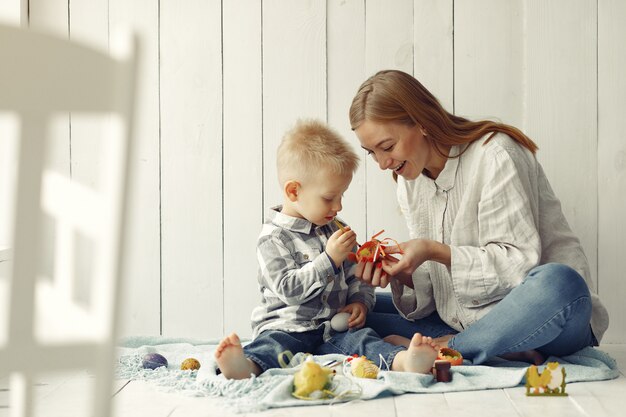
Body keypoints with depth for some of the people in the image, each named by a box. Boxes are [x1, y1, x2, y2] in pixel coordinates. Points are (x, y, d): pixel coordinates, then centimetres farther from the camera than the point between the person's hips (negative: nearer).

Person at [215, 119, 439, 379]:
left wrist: (360, 302, 4)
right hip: (287, 327, -5)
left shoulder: (335, 230, 17)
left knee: (362, 339, -23)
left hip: (333, 330, 5)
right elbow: (289, 289, -17)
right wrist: (329, 259, -19)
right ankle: (247, 365, -66)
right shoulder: (273, 238, -6)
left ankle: (404, 361, -51)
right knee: (274, 345, -35)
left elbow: (355, 276, 26)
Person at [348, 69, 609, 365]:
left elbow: (520, 263, -18)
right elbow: (432, 295, 6)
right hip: (462, 325, 7)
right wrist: (402, 276, -15)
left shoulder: (494, 155, -12)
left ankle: (446, 349, -21)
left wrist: (436, 251, -24)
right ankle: (502, 351, -18)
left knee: (559, 284, -41)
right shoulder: (409, 183, 9)